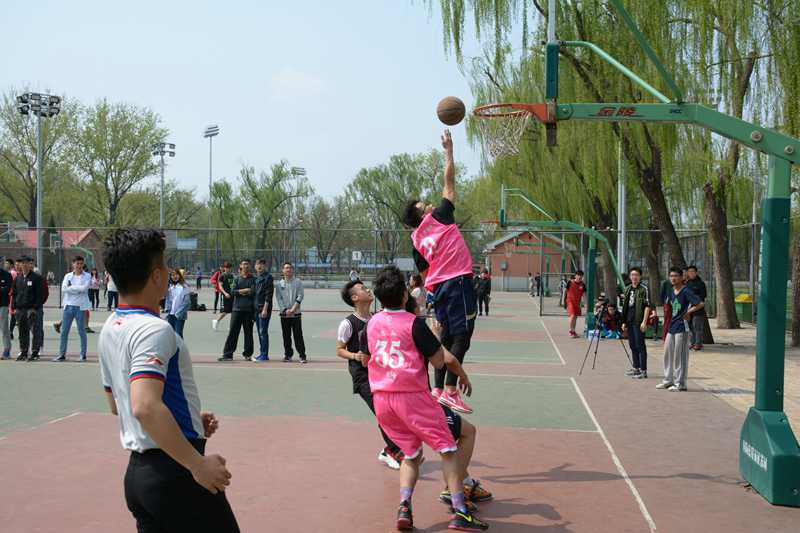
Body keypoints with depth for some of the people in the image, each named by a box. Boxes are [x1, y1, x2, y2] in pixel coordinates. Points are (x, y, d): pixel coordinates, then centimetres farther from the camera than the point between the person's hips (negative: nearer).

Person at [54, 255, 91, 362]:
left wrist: (71, 287, -9)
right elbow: (64, 288, -6)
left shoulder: (87, 276, 1)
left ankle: (83, 354, 10)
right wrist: (78, 289, -13)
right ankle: (62, 354, 14)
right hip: (68, 306, 3)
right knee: (64, 331, 6)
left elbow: (84, 288, -16)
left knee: (82, 331, 3)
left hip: (80, 307, -3)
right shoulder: (68, 276, 9)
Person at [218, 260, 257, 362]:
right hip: (237, 308, 1)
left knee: (248, 332, 4)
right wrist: (245, 290, -9)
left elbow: (253, 292, -8)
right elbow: (232, 291, -2)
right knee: (232, 332, -1)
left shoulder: (252, 279, 4)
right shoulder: (237, 279, 10)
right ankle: (228, 354, 0)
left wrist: (240, 292, -3)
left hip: (248, 309, -1)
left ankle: (248, 354, 13)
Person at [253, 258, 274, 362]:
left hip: (264, 308, -8)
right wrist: (255, 308, 12)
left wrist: (265, 309, -19)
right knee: (260, 332, 11)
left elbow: (269, 294, -14)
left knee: (263, 332, -7)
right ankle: (262, 354, 18)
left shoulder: (268, 277, -8)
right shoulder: (255, 277, 15)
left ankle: (264, 355, -3)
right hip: (257, 308, 8)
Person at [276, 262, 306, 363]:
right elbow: (278, 299, 3)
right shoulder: (279, 284, 9)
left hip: (296, 313, -2)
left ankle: (302, 356, -6)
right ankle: (288, 355, 15)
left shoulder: (298, 282, 4)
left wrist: (293, 309, -13)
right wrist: (285, 310, -10)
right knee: (286, 335, 6)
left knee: (298, 335, -6)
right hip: (284, 314, 2)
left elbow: (300, 297, -3)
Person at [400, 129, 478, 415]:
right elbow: (449, 182, 2)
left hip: (439, 286, 7)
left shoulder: (417, 240, 14)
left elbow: (425, 274, 16)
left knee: (446, 337, 12)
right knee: (462, 336, -9)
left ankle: (439, 389, 11)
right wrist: (448, 150, 10)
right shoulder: (439, 217, -1)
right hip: (458, 282, -7)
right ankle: (450, 390, -16)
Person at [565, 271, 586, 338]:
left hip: (577, 302, 4)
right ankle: (571, 331, -7)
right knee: (572, 315, -17)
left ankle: (573, 331, 26)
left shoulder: (582, 285, -1)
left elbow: (584, 294, 3)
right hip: (570, 301, -4)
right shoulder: (570, 282, -8)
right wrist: (564, 300, 2)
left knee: (575, 317, 12)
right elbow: (565, 291, 1)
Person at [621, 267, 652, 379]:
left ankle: (643, 370, -2)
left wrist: (644, 322, -17)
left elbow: (648, 306, -11)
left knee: (640, 345, -6)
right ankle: (636, 368, 23)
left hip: (638, 322, -7)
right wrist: (624, 321, 15)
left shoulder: (644, 289, -6)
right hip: (629, 322, 7)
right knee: (633, 345, 13)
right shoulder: (627, 289, 14)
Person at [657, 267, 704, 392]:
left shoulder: (686, 291, -13)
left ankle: (680, 383, 5)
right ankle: (668, 380, 23)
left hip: (682, 327, -8)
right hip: (672, 326, 8)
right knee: (668, 353, 13)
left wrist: (689, 312, -10)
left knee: (680, 355, -2)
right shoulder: (671, 292, 12)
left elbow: (700, 304, -20)